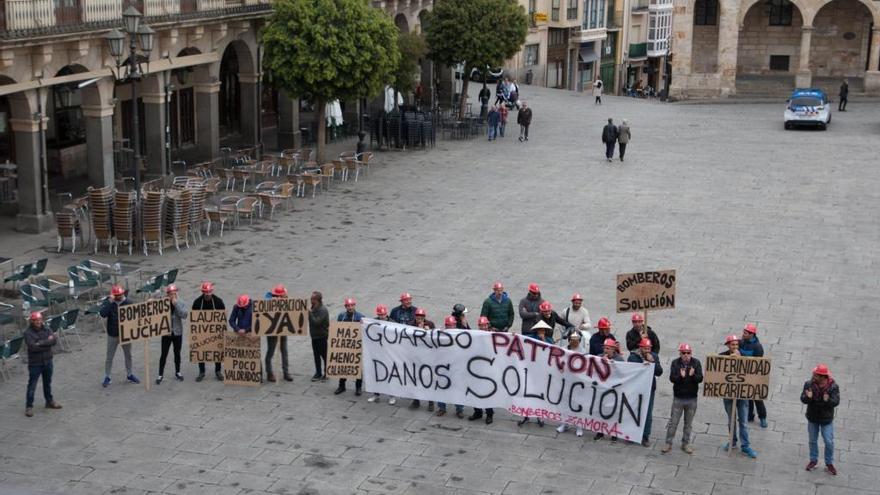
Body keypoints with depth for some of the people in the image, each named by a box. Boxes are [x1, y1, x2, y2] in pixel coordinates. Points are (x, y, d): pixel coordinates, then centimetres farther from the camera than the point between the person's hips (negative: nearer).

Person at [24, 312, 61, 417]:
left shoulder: (46, 330, 2)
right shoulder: (28, 333, -13)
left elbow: (53, 341, -13)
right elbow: (33, 347, -25)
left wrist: (41, 343, -23)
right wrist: (47, 342, -18)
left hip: (48, 362, 5)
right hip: (35, 363, -5)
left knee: (47, 383, 20)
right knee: (32, 386, -1)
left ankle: (49, 401, 35)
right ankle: (29, 406, 7)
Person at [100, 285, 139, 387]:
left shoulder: (128, 303, -5)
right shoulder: (108, 303, -9)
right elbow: (103, 314, -26)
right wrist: (110, 302, -29)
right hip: (112, 335, -2)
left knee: (128, 355, 15)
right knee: (109, 357, 6)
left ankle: (129, 375, 31)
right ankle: (107, 378, 16)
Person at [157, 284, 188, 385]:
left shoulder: (180, 304, -3)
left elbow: (185, 315, -18)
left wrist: (176, 304, -21)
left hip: (177, 332, 2)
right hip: (166, 333, -2)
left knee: (177, 353, 13)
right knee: (164, 354, -1)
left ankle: (177, 372, 28)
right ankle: (160, 375, 7)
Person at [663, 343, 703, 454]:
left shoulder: (696, 363, -2)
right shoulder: (675, 363, -4)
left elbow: (700, 379, -9)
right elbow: (672, 378, -13)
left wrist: (693, 375, -30)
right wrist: (680, 376, -33)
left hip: (692, 399, 1)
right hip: (678, 398, -1)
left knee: (688, 423, 11)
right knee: (673, 422, 4)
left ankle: (686, 443, 23)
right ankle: (668, 443, 12)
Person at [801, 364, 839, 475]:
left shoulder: (833, 386, -17)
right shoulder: (809, 384, -13)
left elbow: (836, 401, -22)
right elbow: (803, 399, -16)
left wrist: (828, 400, -44)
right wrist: (808, 397, -40)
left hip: (826, 420, -2)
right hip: (812, 418, 2)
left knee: (829, 442, 3)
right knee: (812, 441, 17)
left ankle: (829, 463, 20)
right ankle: (813, 460, 35)